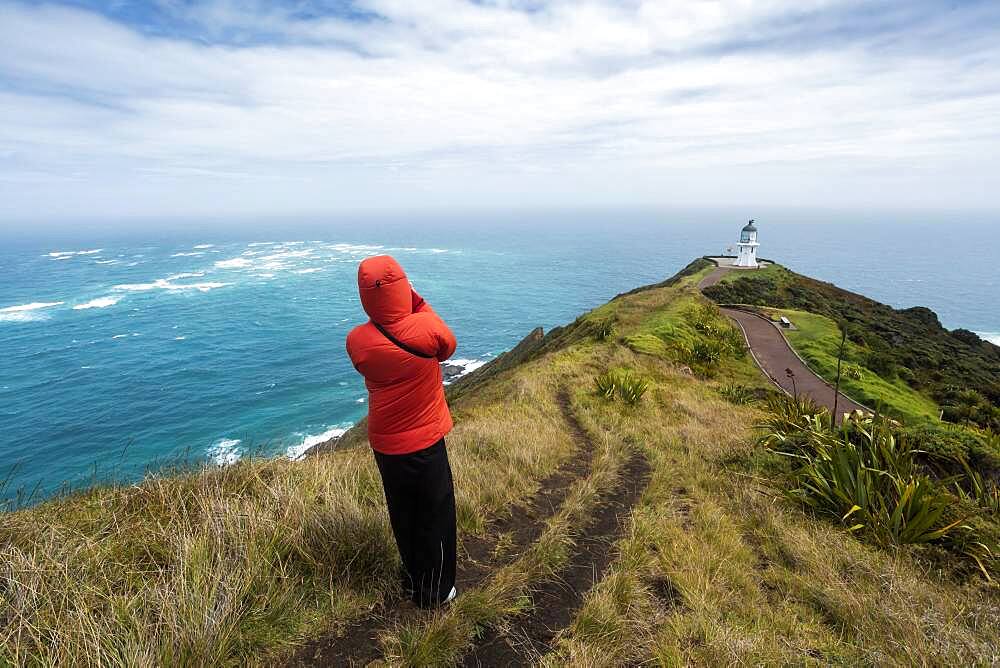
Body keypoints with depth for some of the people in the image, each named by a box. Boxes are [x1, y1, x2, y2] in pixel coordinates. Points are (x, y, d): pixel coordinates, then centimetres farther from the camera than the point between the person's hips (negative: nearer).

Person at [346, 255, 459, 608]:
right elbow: (448, 346, 0)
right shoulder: (427, 327, -23)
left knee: (403, 516, 22)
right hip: (424, 444, -4)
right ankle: (433, 591, 32)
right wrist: (418, 304, 0)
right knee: (435, 516, 15)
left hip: (384, 444, 4)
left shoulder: (357, 340, -12)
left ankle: (412, 579, 43)